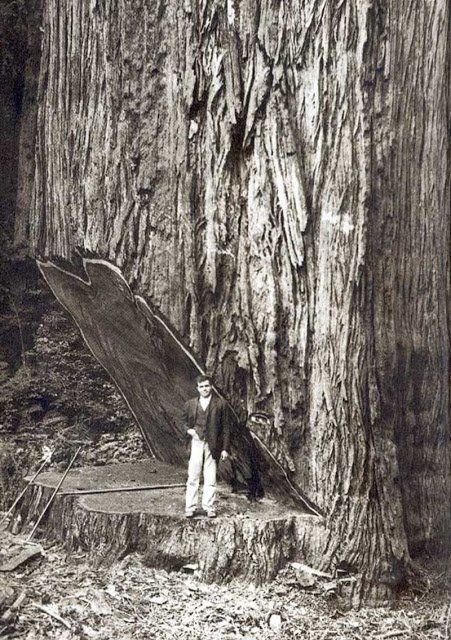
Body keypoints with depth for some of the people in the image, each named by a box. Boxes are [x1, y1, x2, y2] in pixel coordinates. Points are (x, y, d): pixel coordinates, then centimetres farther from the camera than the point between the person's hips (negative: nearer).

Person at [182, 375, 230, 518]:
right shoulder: (190, 404, 8)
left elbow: (226, 427, 2)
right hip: (196, 443, 1)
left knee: (210, 478, 4)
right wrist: (189, 430, -2)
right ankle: (190, 508, 7)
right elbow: (184, 421, 21)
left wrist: (225, 448, -2)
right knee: (193, 477, 0)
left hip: (213, 445, -1)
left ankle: (209, 507, 13)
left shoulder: (221, 404, 1)